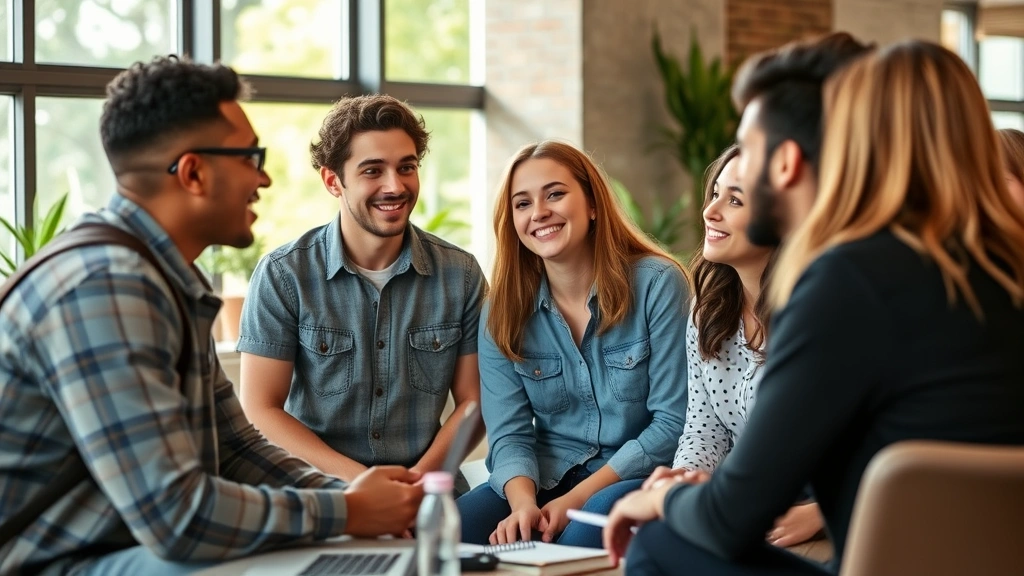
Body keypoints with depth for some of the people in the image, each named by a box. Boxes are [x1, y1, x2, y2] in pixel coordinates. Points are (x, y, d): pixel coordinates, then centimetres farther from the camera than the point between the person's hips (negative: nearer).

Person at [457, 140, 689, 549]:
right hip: (544, 475, 3)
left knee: (580, 537, -37)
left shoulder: (657, 284, -8)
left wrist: (579, 498, -18)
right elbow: (509, 432, -1)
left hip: (638, 475, -3)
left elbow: (674, 422, -10)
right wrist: (523, 501, -24)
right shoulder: (503, 310, 3)